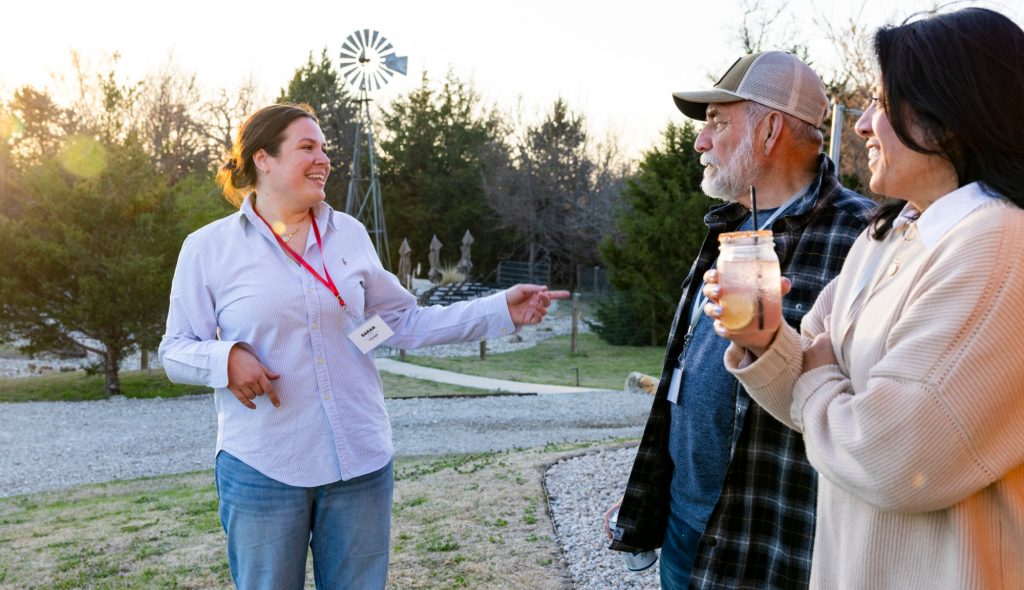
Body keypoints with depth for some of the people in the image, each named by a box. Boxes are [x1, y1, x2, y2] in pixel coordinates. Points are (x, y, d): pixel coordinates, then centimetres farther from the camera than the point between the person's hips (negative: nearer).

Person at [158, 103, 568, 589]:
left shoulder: (350, 234, 5)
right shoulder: (207, 248, -3)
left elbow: (402, 324, 8)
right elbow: (175, 351, 0)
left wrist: (500, 310, 2)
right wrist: (225, 358, -22)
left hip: (361, 461, 3)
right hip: (262, 468, -3)